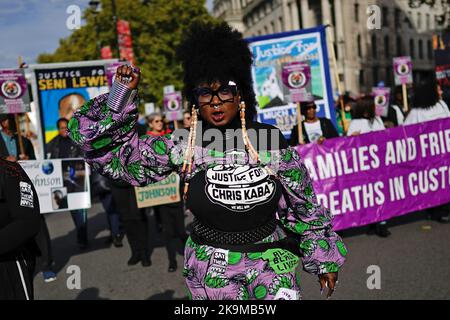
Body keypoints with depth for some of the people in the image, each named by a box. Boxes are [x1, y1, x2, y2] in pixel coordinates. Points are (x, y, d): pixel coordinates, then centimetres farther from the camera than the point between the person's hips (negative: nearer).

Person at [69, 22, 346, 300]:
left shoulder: (270, 141, -9)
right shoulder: (183, 148, -10)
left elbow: (305, 206, 2)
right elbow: (112, 151, -5)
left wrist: (325, 260, 9)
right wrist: (121, 95, -17)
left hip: (270, 260, 0)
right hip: (211, 269, 0)